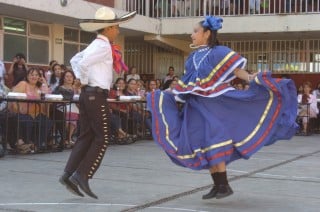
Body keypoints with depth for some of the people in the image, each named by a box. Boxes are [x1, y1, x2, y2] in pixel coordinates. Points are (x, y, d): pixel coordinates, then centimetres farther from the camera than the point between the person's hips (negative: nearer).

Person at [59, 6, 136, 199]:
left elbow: (74, 60, 23)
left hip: (88, 94, 10)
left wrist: (82, 79, 15)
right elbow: (82, 63, -25)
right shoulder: (103, 46, -13)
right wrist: (84, 80, -10)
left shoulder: (96, 45, 16)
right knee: (103, 138, -3)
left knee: (87, 136, 10)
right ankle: (82, 175, -4)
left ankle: (69, 174, 8)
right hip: (97, 95, -10)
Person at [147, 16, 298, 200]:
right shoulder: (193, 57, 14)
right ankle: (217, 186, 13)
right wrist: (169, 94, 20)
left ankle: (225, 185, -5)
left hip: (216, 105, -7)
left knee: (214, 145, -13)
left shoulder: (219, 52, -6)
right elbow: (185, 84, 19)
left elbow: (237, 70, -14)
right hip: (197, 107, 7)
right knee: (205, 146, 6)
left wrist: (253, 78, -30)